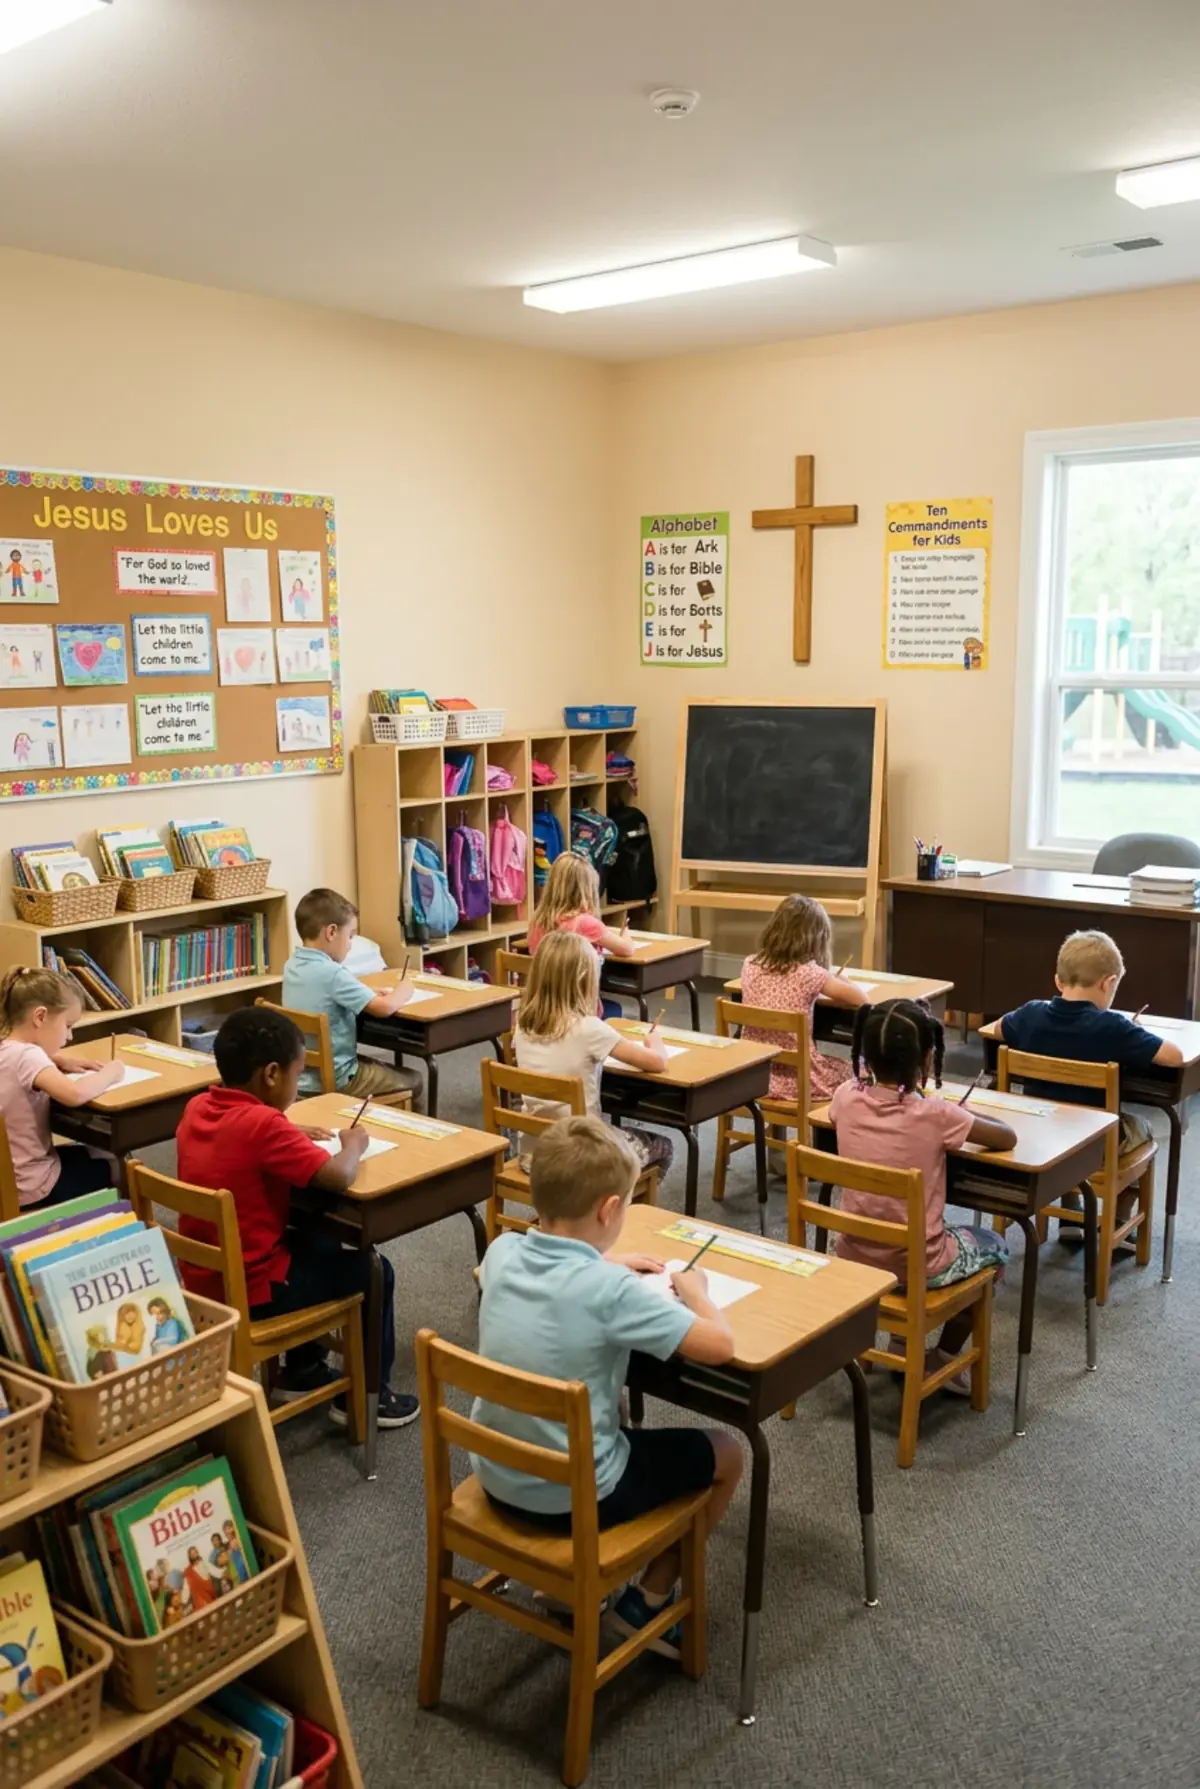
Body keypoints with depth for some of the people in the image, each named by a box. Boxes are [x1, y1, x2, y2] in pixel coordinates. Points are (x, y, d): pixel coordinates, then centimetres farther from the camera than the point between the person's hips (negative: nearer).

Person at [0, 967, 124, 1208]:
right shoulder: (26, 1056, -26)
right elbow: (75, 1094, -43)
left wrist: (60, 1060, 8)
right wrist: (109, 1073, -22)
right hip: (31, 1189, -9)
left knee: (94, 1154, 30)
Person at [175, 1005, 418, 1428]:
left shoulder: (198, 1108, -1)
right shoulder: (264, 1123, -25)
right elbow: (337, 1176, -30)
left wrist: (293, 1137, 11)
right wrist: (353, 1144, -9)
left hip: (204, 1280, 8)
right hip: (251, 1292, -8)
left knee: (317, 1243, 31)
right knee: (372, 1271, 10)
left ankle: (304, 1370, 39)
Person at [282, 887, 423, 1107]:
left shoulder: (291, 966, 1)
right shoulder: (332, 973, -24)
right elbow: (384, 1008, -25)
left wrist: (368, 993, 5)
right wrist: (404, 991, -4)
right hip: (334, 1080, -8)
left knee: (383, 1067, 30)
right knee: (412, 1080, 12)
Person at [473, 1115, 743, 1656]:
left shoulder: (501, 1252, -9)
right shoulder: (613, 1290, -27)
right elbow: (718, 1346, -23)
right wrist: (695, 1291, -4)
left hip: (497, 1477, 7)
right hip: (576, 1495, -6)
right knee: (724, 1453, 15)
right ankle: (648, 1600, 22)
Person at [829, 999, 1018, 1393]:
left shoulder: (847, 1097, -11)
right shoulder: (934, 1114, -22)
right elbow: (1008, 1137, -8)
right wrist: (959, 1114, 7)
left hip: (855, 1255, 5)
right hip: (918, 1266, -5)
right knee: (994, 1246, 27)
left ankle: (902, 1341, 35)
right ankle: (943, 1357, 31)